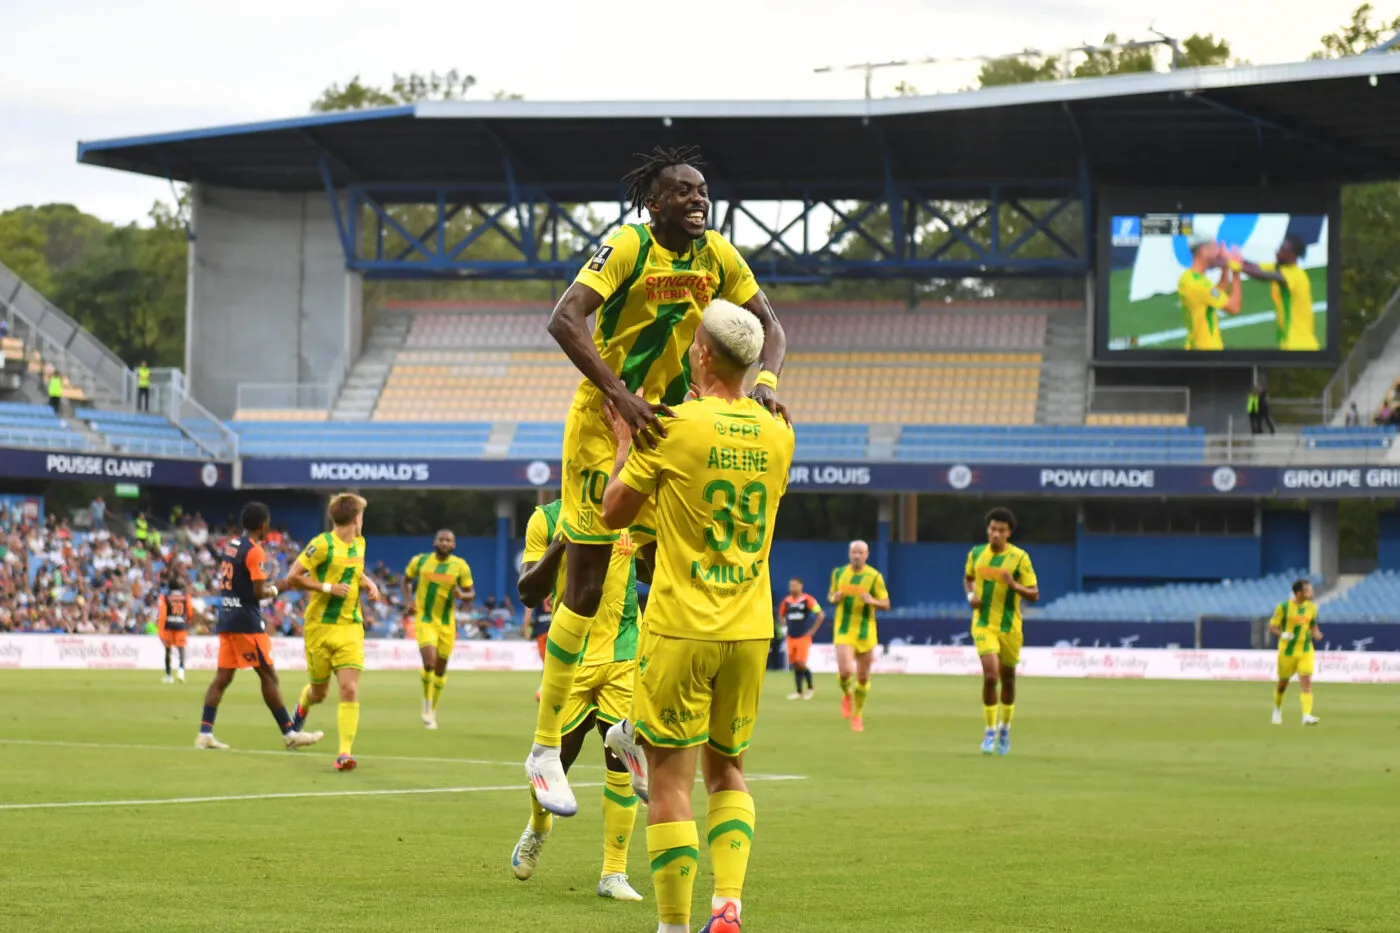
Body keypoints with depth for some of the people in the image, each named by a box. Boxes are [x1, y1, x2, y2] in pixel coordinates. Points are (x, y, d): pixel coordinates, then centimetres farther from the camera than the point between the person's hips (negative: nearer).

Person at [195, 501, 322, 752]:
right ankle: (290, 733, 1)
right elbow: (259, 592, -17)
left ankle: (205, 733, 1)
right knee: (269, 676, -3)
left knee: (222, 677, 7)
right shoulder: (255, 551, -13)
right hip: (247, 623, -8)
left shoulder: (229, 546, 13)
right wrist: (273, 590, 3)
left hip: (227, 618, 8)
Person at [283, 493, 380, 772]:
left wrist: (369, 583, 10)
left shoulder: (359, 544, 9)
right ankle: (302, 706, 48)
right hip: (320, 626, -4)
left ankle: (345, 752, -12)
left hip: (350, 628, 4)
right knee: (319, 692, 12)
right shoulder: (322, 545, -13)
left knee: (349, 689, -13)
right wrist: (328, 587, -18)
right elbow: (292, 579, -13)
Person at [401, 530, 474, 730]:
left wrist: (462, 595, -22)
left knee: (441, 668, 10)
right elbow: (406, 580, 14)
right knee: (429, 662, -20)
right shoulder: (420, 561, -3)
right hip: (424, 621, -2)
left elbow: (471, 593, 2)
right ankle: (427, 703, 5)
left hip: (447, 623, 2)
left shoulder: (460, 566, -3)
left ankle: (433, 710, 30)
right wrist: (409, 600, -4)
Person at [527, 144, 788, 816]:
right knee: (586, 589, -5)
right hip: (603, 427, -6)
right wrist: (622, 396, -38)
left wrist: (766, 379, -13)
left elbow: (767, 324, 10)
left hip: (667, 422, 6)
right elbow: (564, 319, -29)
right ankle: (545, 749, 2)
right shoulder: (628, 249, -18)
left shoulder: (718, 257, 0)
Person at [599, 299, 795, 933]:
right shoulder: (777, 435, 3)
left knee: (669, 781, 0)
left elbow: (613, 513, 0)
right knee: (725, 770, 17)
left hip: (681, 629, -5)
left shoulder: (675, 426, -11)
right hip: (751, 631, 5)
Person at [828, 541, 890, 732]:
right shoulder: (838, 573, 4)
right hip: (844, 631, 0)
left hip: (865, 632, 0)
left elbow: (886, 604, -1)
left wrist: (872, 601, -22)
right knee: (845, 671, -19)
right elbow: (831, 597, 17)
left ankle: (857, 714, 26)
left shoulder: (874, 576, -3)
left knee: (863, 677, 6)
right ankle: (847, 695, 16)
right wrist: (834, 598, -7)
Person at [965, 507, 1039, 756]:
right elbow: (968, 577, 22)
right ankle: (990, 731, -4)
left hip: (1009, 627, 0)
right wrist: (970, 595, 1)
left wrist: (1014, 586, -24)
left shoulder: (1020, 558, -7)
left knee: (1007, 678, 12)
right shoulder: (976, 554, 1)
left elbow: (1034, 595, -6)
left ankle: (1005, 728, 34)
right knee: (990, 675, -16)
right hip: (983, 625, 0)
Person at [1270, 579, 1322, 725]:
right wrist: (1283, 634, -25)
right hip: (1287, 651, -2)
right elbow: (1272, 626, -6)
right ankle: (1277, 710, 39)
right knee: (1283, 683, 12)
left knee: (1306, 682, -14)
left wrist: (1316, 633, -4)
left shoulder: (1312, 607, 3)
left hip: (1306, 651, 2)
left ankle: (1307, 716, -21)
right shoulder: (1284, 607, -10)